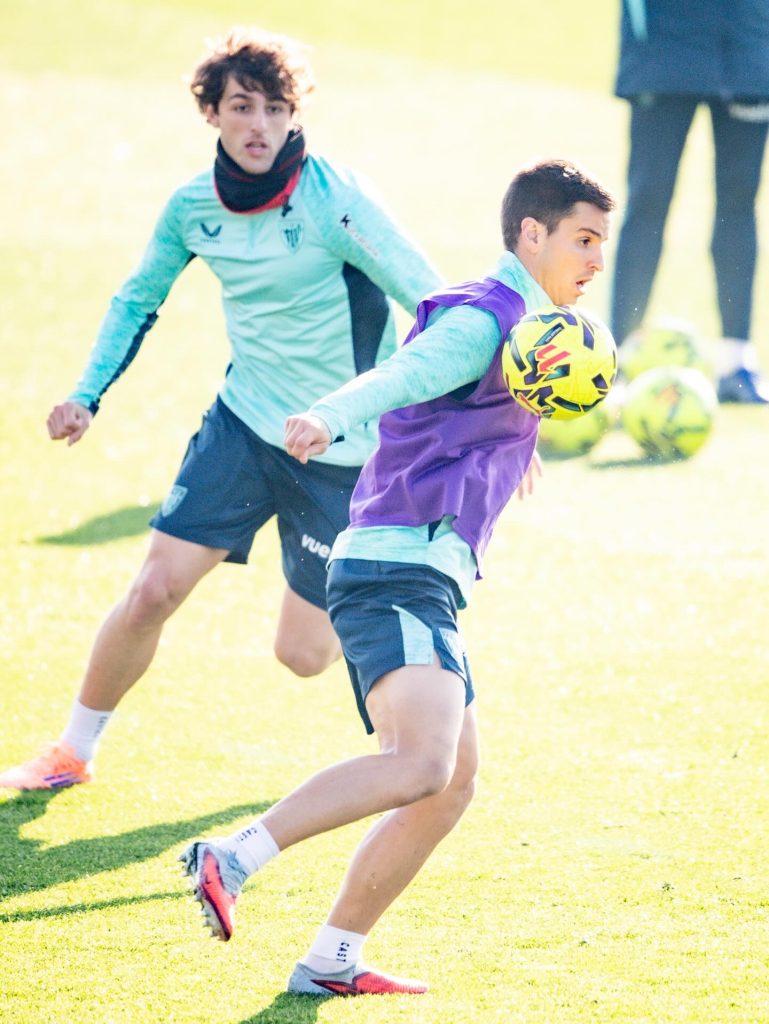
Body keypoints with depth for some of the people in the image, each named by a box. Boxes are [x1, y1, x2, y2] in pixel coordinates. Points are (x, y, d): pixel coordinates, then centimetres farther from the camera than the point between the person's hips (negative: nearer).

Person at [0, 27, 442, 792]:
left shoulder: (332, 199, -20)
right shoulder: (192, 208, -3)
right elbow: (139, 299, 16)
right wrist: (87, 395, 5)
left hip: (341, 450, -4)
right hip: (244, 422, 4)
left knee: (304, 652, -1)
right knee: (153, 591, -6)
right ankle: (73, 751, 13)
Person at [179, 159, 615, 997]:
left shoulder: (513, 324, 23)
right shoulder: (482, 317, -8)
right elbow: (400, 375, -29)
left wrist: (515, 450, 60)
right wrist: (325, 419, -46)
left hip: (421, 583, 11)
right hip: (398, 571, -11)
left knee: (453, 783, 13)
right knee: (421, 764, -28)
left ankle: (331, 961, 14)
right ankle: (231, 861, -29)